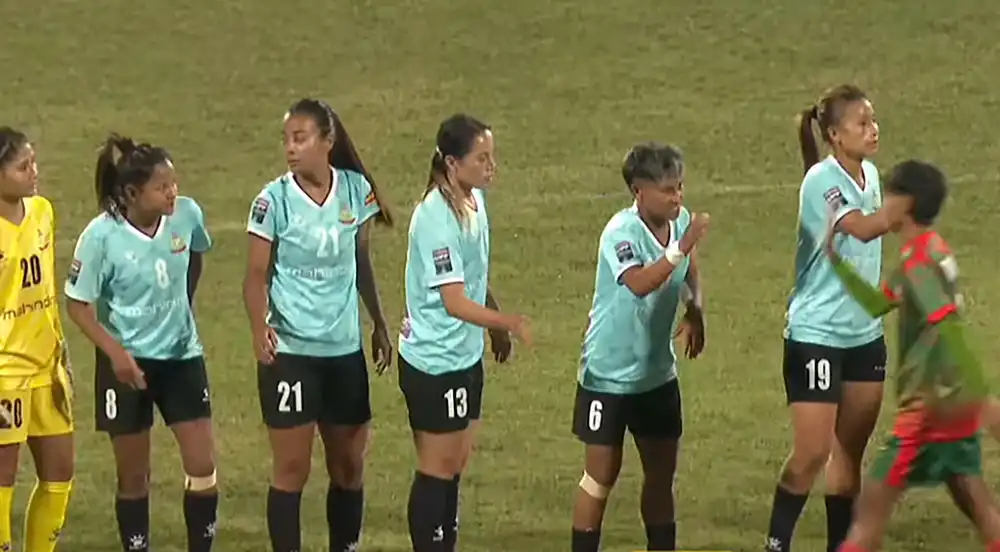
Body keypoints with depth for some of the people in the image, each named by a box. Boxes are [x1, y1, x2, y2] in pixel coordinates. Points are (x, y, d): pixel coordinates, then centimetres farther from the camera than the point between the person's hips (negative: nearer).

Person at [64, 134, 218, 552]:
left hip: (183, 355, 3)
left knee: (202, 467, 0)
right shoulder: (102, 235, -20)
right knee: (133, 477, 7)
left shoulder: (187, 215, -11)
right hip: (127, 362, -3)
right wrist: (115, 352, -23)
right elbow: (78, 304, -11)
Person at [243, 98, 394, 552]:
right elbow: (256, 275, -9)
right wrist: (260, 330, -26)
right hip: (289, 350, -4)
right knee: (292, 468, 0)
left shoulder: (355, 189, -1)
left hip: (345, 348, 4)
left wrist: (380, 325, 15)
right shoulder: (274, 199, -10)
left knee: (350, 465, 11)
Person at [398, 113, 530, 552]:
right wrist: (508, 321, -33)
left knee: (455, 465, 16)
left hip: (464, 355, 9)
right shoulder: (436, 218, -25)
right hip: (434, 363, -9)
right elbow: (454, 301, -27)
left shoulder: (474, 199, 3)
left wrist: (497, 328, 17)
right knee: (437, 468, 1)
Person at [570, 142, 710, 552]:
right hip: (609, 374, -6)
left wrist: (695, 310, 2)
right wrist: (681, 248, -48)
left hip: (658, 371, 6)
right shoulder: (621, 233, -24)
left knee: (662, 472, 12)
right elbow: (640, 283, -42)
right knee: (602, 476, 2)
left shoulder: (680, 221, -4)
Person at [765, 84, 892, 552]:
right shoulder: (822, 179, -18)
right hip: (816, 334, -7)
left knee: (849, 452, 9)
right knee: (812, 452, -7)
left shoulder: (869, 175, 6)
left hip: (864, 334, 7)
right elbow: (862, 229, -34)